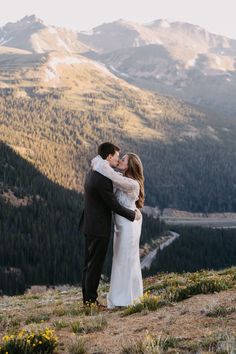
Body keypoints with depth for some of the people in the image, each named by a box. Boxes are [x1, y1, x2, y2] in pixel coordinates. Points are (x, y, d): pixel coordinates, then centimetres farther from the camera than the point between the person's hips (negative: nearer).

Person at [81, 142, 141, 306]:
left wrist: (132, 208, 10)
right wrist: (133, 214, -5)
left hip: (91, 226, 10)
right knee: (95, 266, -1)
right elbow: (114, 205, -19)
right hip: (99, 229, -10)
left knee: (89, 264, 15)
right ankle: (91, 300, 6)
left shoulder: (93, 172, 9)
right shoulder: (103, 179, -23)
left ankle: (87, 298, 23)